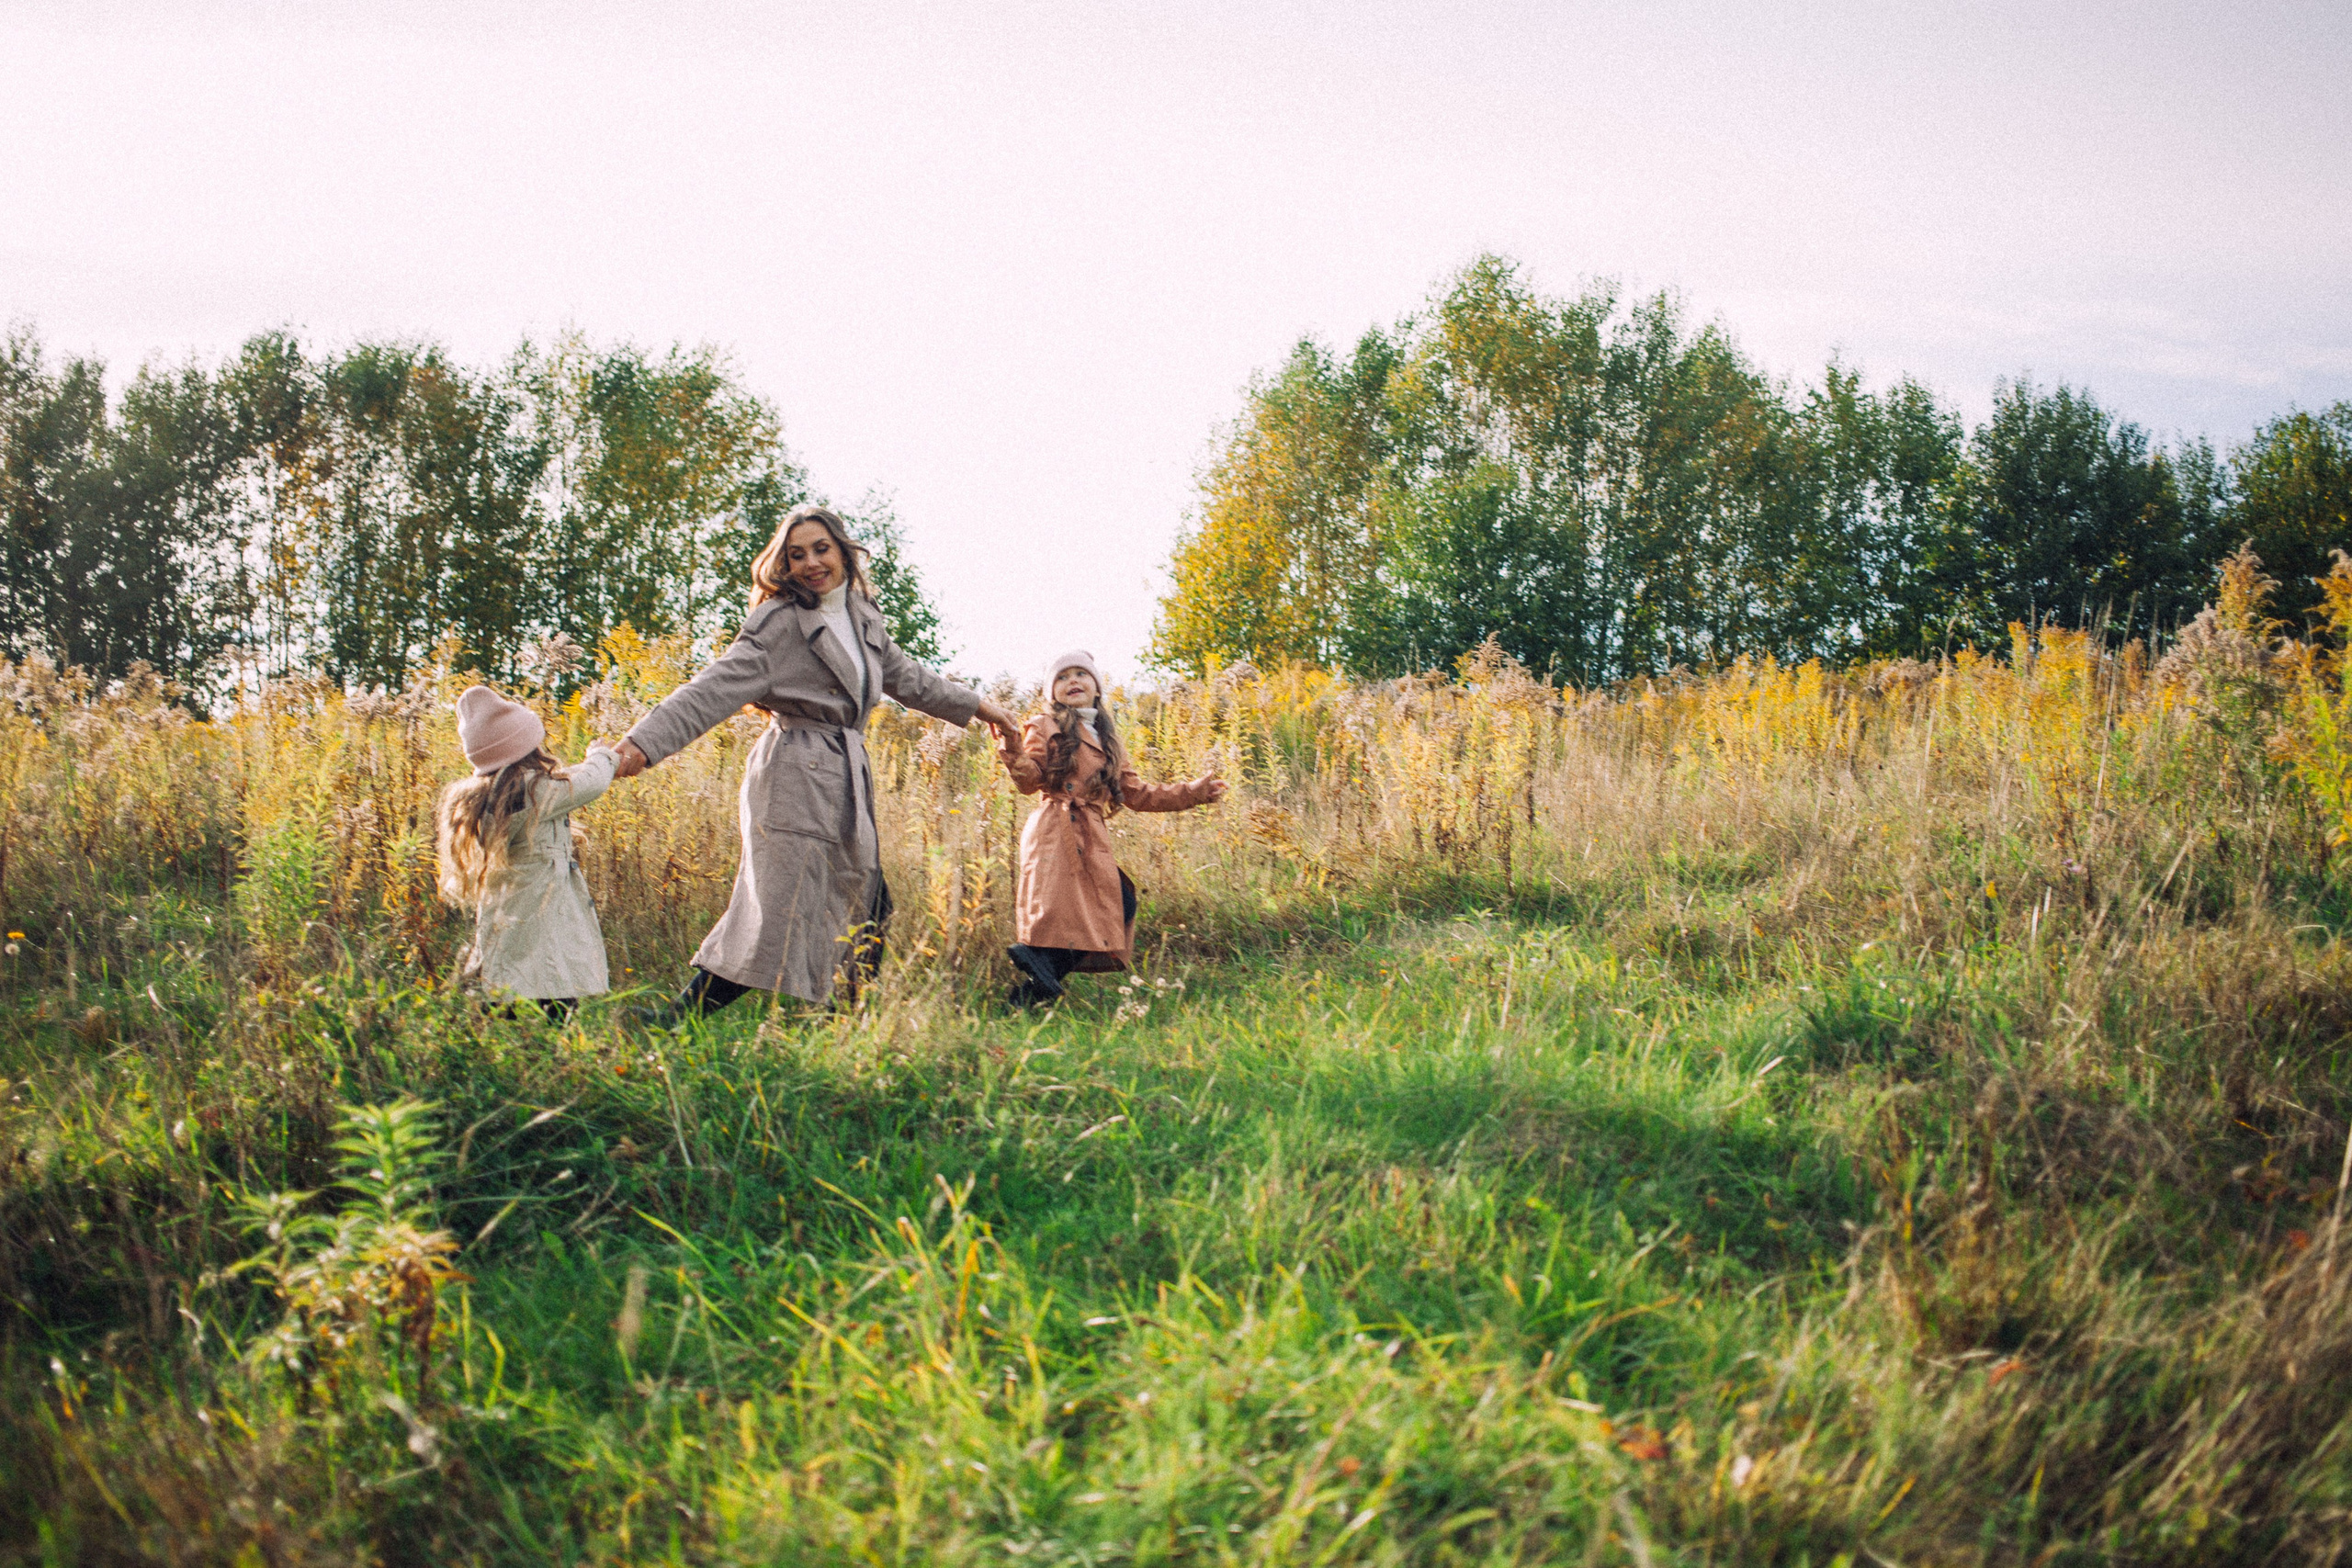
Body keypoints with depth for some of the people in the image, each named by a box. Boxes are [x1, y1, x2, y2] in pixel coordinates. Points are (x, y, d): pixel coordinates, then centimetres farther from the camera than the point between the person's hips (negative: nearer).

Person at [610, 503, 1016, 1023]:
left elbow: (905, 677, 31)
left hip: (848, 781, 8)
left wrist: (976, 705, 38)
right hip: (794, 780, -8)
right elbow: (718, 687, -17)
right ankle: (678, 1017, -12)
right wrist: (645, 741, -28)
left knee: (868, 909, 9)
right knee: (779, 910, -14)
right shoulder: (780, 623, -8)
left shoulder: (862, 617, 14)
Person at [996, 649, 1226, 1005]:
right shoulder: (1046, 728, 7)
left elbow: (1135, 793, 25)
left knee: (1121, 903, -12)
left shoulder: (1107, 741, 25)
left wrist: (1191, 793, 22)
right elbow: (1030, 781, -1)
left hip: (1092, 842, 6)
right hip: (1058, 835, -6)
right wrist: (1013, 749, -20)